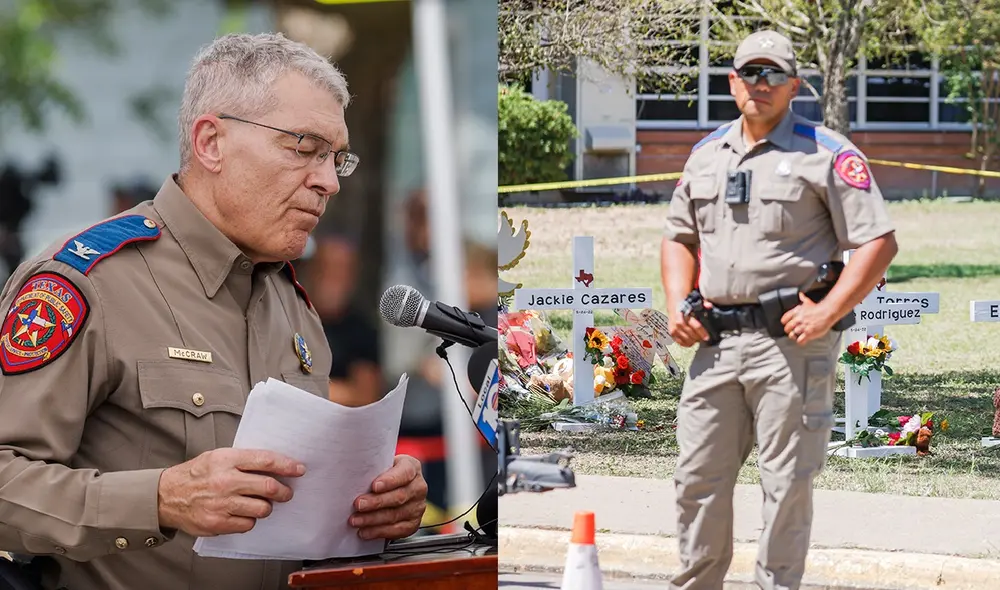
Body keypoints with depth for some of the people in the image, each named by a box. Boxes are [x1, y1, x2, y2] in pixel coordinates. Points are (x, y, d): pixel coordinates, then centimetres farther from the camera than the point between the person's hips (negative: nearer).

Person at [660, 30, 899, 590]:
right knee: (698, 476, 7)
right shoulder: (706, 155, 15)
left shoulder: (827, 154, -3)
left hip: (791, 340, -5)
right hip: (716, 341, 5)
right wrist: (677, 304, 9)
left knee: (787, 481, -2)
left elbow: (879, 242, -7)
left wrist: (827, 314, -14)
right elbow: (679, 238, 26)